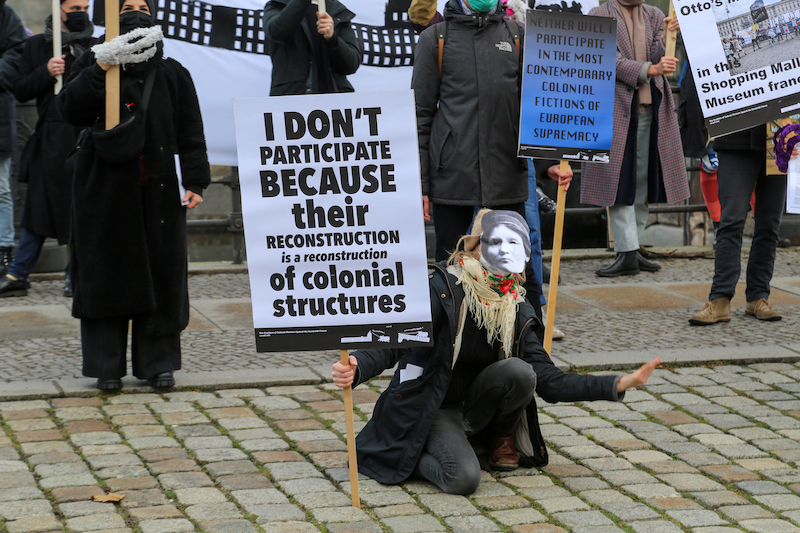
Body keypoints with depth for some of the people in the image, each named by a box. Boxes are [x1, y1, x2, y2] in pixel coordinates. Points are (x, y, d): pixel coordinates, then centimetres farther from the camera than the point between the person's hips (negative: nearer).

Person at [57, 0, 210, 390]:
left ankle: (158, 362, 10)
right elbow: (70, 109, -11)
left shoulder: (172, 75, 9)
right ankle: (106, 365, 5)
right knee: (106, 274, -1)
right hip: (105, 190, -1)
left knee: (162, 273, 1)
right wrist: (103, 66, -22)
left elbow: (190, 134, 7)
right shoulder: (92, 66, 6)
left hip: (158, 192, 1)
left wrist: (194, 182, -4)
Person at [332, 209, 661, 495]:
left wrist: (618, 384, -11)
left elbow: (549, 382, -1)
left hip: (476, 409, 5)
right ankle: (411, 456, -1)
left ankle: (502, 439, 3)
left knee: (519, 371, -25)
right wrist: (357, 368, -41)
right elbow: (391, 344, -18)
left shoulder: (516, 309, 1)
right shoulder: (443, 289, -15)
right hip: (436, 412, -5)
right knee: (463, 478, -33)